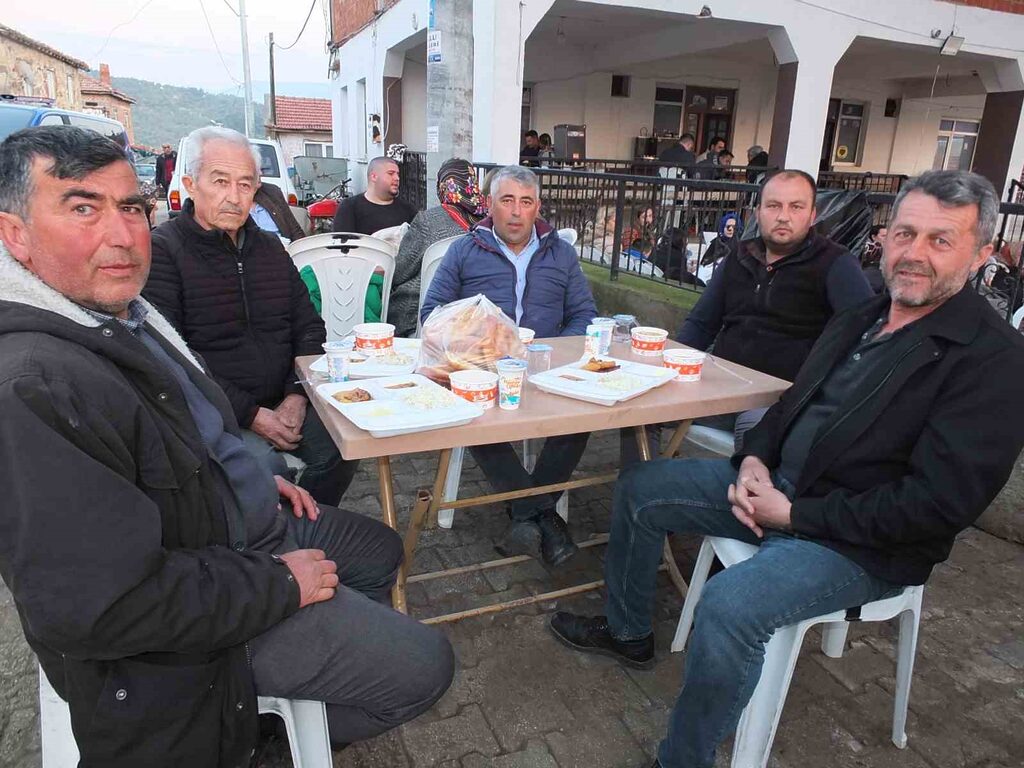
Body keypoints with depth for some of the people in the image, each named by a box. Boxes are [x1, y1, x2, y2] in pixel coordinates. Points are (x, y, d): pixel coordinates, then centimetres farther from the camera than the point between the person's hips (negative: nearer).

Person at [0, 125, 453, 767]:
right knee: (424, 665, -4)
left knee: (379, 550, 25)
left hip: (247, 523, 10)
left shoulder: (131, 317, 2)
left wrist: (256, 480, 11)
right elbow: (96, 611, -33)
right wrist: (280, 584, -24)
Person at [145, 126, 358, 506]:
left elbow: (309, 328, 13)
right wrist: (253, 415, -18)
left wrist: (297, 396, -4)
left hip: (282, 403, 6)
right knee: (266, 467, -30)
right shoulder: (162, 250, -6)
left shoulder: (270, 247, 14)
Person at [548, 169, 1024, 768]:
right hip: (777, 487, 8)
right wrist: (754, 461, -5)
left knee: (729, 605, -33)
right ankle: (628, 632, 27)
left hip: (863, 542, -8)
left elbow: (939, 502, -22)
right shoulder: (859, 321, 9)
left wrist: (796, 514, -20)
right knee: (640, 489, 7)